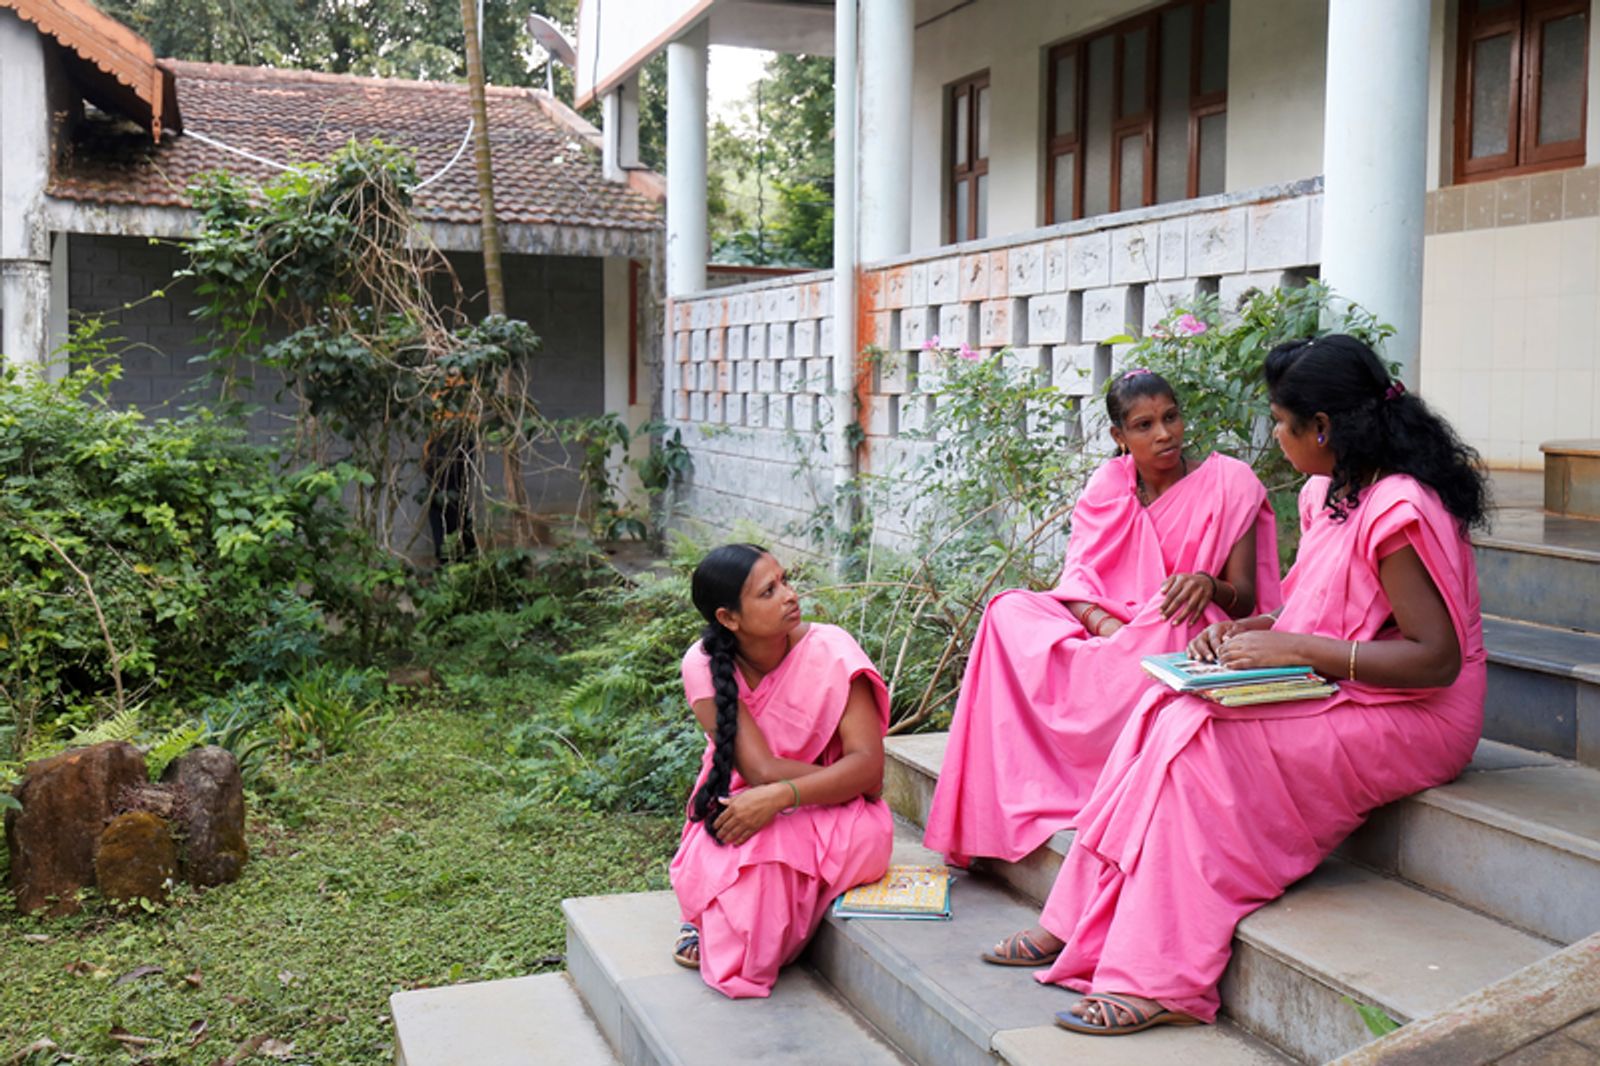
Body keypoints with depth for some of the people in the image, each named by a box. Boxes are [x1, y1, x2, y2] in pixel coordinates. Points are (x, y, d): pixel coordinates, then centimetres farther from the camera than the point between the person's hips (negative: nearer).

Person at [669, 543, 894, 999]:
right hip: (741, 800, 1)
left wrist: (780, 797, -36)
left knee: (770, 841, -34)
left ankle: (722, 943, -2)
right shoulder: (704, 665, -15)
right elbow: (760, 769, -21)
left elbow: (868, 763, -23)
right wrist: (846, 780, -18)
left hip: (832, 814, 0)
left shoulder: (830, 651, -17)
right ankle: (715, 922, 1)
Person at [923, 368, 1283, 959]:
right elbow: (1077, 579, 1)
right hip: (1107, 636, 4)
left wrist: (1208, 583, -26)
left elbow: (1245, 599, -2)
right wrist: (1104, 625, -21)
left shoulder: (1228, 482, 1)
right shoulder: (1107, 487, 11)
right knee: (1011, 611, -21)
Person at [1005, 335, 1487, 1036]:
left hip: (1409, 717, -9)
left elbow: (1437, 658, -23)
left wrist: (1295, 649, -24)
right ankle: (1080, 924, -11)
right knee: (1167, 711, -11)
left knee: (1201, 740, -25)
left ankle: (1159, 981, -19)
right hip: (1333, 694, 9)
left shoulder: (1396, 510, -20)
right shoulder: (1328, 494, 10)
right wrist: (1243, 632, -1)